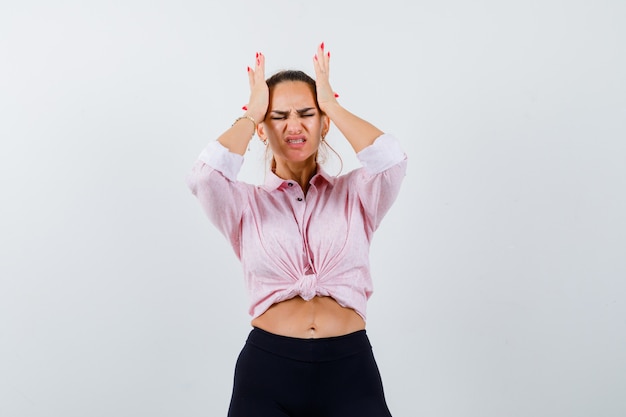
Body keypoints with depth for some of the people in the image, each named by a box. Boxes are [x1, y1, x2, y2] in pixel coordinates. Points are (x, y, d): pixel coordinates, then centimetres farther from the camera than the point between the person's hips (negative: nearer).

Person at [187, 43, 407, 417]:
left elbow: (391, 160, -12)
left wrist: (332, 104, 0)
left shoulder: (353, 194, 9)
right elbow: (205, 176, -13)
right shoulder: (247, 204, 8)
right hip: (267, 369, 0)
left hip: (349, 367, 0)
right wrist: (250, 114, 1)